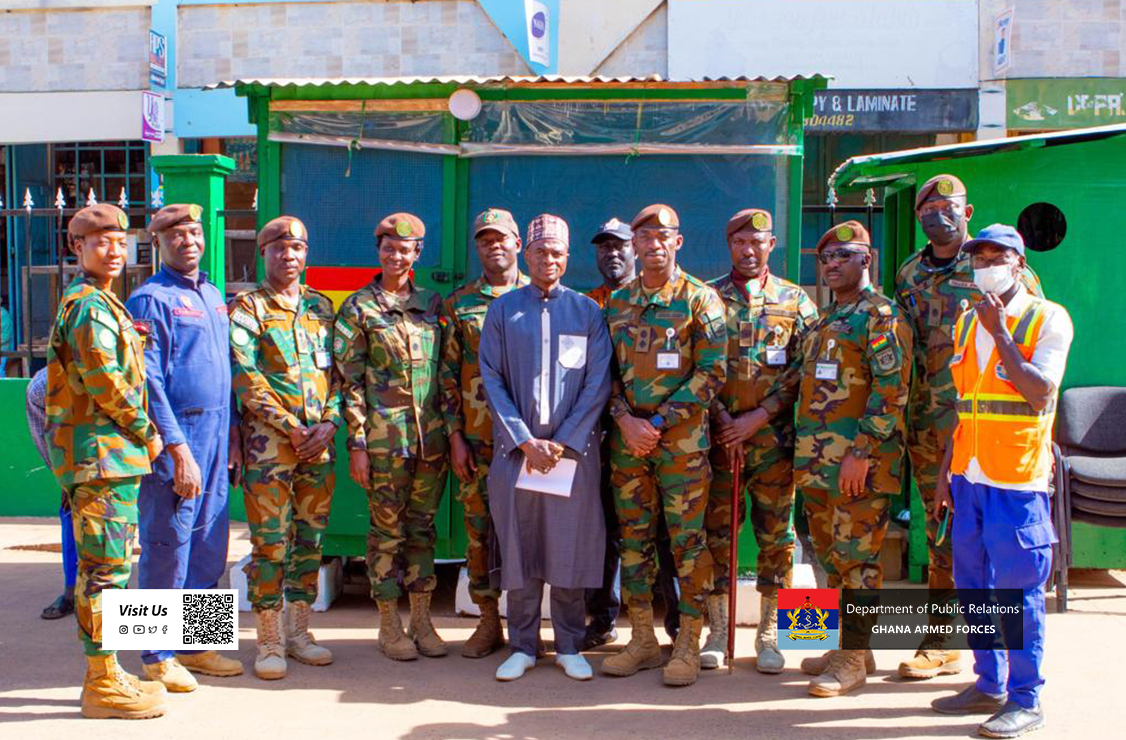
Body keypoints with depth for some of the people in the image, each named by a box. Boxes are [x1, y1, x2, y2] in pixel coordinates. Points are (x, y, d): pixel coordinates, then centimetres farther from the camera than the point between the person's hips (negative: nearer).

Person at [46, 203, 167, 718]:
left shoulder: (100, 304, 20)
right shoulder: (90, 306, -12)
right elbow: (105, 384, -19)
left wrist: (139, 433, 17)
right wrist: (147, 432, -9)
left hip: (110, 452, 11)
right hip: (101, 450, -11)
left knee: (103, 566, 14)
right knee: (106, 568, -6)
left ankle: (106, 673, 23)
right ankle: (102, 686, 1)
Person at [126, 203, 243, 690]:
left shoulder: (213, 295, 15)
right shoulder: (152, 299, -8)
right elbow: (149, 381, -14)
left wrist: (231, 434, 16)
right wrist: (178, 449, -18)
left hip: (215, 437, 8)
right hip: (174, 437, -8)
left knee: (209, 545, 13)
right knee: (167, 547, 0)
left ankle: (195, 644, 25)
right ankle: (158, 656, 12)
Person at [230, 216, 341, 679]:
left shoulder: (322, 307, 14)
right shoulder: (245, 308, 1)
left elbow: (340, 373, 11)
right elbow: (245, 377, -8)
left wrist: (328, 423, -5)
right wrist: (291, 428, -13)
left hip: (319, 444, 4)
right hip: (268, 443, -4)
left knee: (310, 539, 9)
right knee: (270, 543, -3)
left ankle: (298, 632, 21)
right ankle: (269, 642, 8)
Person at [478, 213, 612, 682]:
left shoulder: (588, 312, 5)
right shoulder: (503, 311, 7)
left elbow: (598, 384, 0)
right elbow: (492, 380, 2)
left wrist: (563, 442, -8)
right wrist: (525, 440, -8)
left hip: (574, 449, 0)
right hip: (516, 449, 1)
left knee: (571, 550, 2)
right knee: (518, 550, 4)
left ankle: (569, 647, 16)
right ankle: (522, 647, 17)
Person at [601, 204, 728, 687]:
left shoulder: (699, 299, -1)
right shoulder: (617, 303, 12)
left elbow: (712, 371, -8)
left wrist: (658, 422, -13)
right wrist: (625, 420, -7)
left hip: (681, 439, -4)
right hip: (627, 439, 5)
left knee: (688, 539, -1)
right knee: (634, 539, 8)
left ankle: (688, 646, 9)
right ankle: (642, 641, 19)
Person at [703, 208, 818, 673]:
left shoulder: (795, 300, 6)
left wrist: (759, 416, -10)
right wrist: (722, 420, -8)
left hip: (774, 438, 0)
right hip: (719, 437, 0)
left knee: (775, 535, 5)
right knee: (716, 533, 4)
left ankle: (769, 635, 16)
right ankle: (718, 631, 15)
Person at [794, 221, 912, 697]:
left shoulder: (881, 315, -7)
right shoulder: (824, 320, 20)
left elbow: (891, 390, -16)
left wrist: (861, 452, -21)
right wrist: (806, 452, 17)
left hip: (858, 464, -9)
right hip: (818, 461, 9)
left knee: (856, 556, -4)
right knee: (831, 555, 13)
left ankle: (853, 659, 4)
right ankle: (850, 646, 25)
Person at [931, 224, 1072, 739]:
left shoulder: (1048, 319, -5)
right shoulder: (967, 323, 13)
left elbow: (1040, 393, -19)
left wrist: (999, 331, -17)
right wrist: (945, 473, 14)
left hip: (1017, 481, -6)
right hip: (969, 477, 6)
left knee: (1017, 591, -2)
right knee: (973, 587, 12)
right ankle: (989, 685, 26)